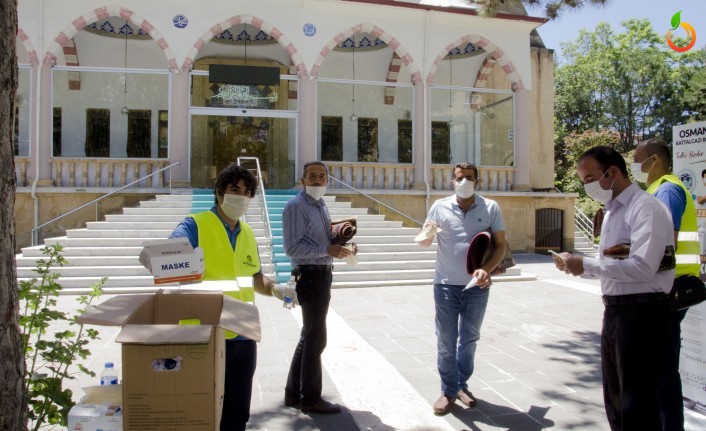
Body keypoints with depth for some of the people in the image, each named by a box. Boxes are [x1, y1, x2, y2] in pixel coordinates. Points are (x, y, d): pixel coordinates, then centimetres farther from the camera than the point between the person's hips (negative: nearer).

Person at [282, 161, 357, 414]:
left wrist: (343, 247, 4)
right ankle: (310, 399, 18)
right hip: (309, 276, -10)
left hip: (323, 274, 10)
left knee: (309, 336, 18)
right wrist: (327, 249, -24)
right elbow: (292, 247, -21)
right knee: (315, 338, 1)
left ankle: (293, 394, 32)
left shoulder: (321, 206, 15)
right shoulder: (296, 206, -13)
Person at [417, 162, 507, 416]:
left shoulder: (490, 208, -1)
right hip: (446, 284, 0)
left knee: (469, 338, 13)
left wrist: (487, 269, -17)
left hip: (477, 286, 1)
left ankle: (461, 384, 32)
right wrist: (427, 233, -18)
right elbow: (424, 243, 6)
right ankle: (448, 390, 20)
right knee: (446, 340, 6)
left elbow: (500, 244, -1)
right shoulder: (440, 207, 0)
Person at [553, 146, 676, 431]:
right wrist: (578, 266, 0)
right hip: (614, 311, 9)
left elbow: (642, 267, -24)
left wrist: (586, 264, -20)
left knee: (637, 404, 1)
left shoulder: (645, 207, -14)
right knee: (615, 400, 20)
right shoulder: (612, 211, 15)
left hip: (641, 312, -9)